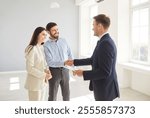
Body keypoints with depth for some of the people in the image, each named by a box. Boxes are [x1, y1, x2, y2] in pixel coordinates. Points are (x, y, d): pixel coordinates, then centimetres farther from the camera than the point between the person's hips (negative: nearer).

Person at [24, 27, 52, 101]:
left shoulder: (42, 47, 6)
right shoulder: (31, 49, -19)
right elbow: (29, 68, -21)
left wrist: (47, 70, -5)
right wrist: (44, 75, -19)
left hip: (43, 82, 8)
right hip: (35, 83, -8)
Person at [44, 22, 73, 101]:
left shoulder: (63, 41, 3)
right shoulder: (46, 45, -12)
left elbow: (70, 54, 7)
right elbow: (50, 62, -21)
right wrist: (64, 62, -32)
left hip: (65, 70, 4)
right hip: (54, 71, -4)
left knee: (66, 93, 17)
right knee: (52, 95, 8)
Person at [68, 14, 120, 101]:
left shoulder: (106, 43, -25)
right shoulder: (104, 41, 7)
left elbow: (104, 72, -28)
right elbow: (93, 60, 17)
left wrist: (83, 73, -17)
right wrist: (75, 62, 20)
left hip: (105, 89, -10)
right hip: (103, 87, 10)